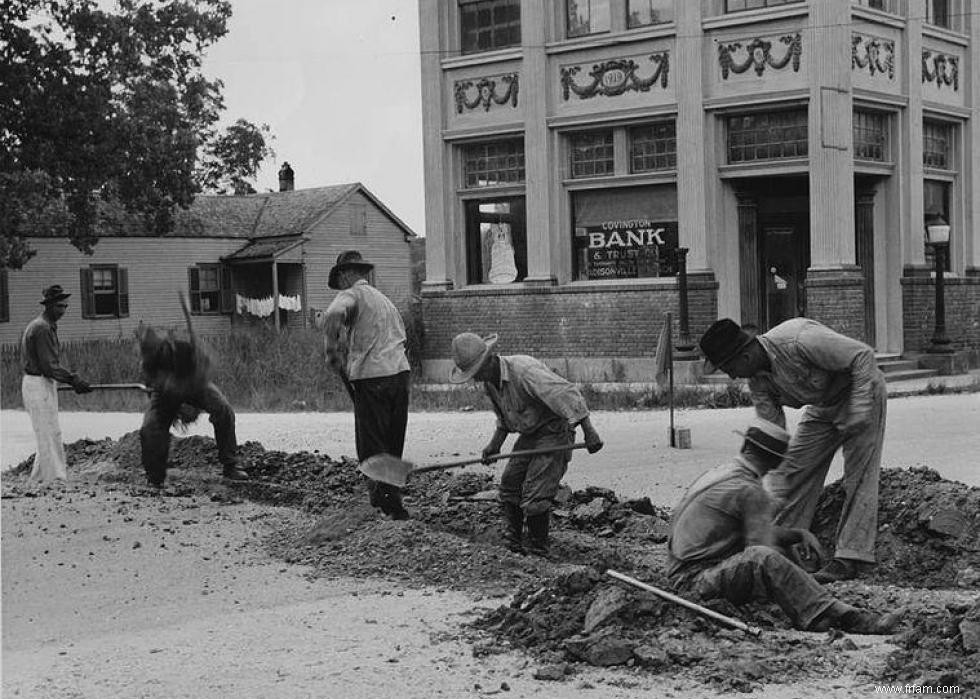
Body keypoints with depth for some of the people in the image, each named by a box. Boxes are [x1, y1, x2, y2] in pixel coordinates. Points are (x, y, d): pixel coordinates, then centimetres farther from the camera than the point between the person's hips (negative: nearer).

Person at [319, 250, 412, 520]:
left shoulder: (352, 295, -2)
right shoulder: (383, 298, 23)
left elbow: (333, 315, -25)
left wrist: (332, 351, -15)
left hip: (370, 377, -7)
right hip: (400, 373, 7)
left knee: (372, 447, -1)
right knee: (393, 445, 16)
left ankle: (392, 506, -7)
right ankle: (391, 497, 22)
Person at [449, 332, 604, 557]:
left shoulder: (523, 370, -29)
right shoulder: (489, 381, 1)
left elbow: (566, 393, -33)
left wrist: (589, 432, -36)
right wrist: (495, 443, 6)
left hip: (554, 431, -9)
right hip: (529, 435, 9)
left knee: (535, 495, -14)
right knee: (509, 486, 3)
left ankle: (538, 552, -2)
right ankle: (512, 547, 12)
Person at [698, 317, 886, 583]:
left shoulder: (799, 341, -36)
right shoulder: (758, 380, -12)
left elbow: (863, 355, -29)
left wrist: (860, 408, -32)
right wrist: (775, 498, -13)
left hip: (861, 392, -7)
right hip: (821, 406, 7)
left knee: (859, 479, -11)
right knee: (793, 470, 4)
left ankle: (851, 558, -8)